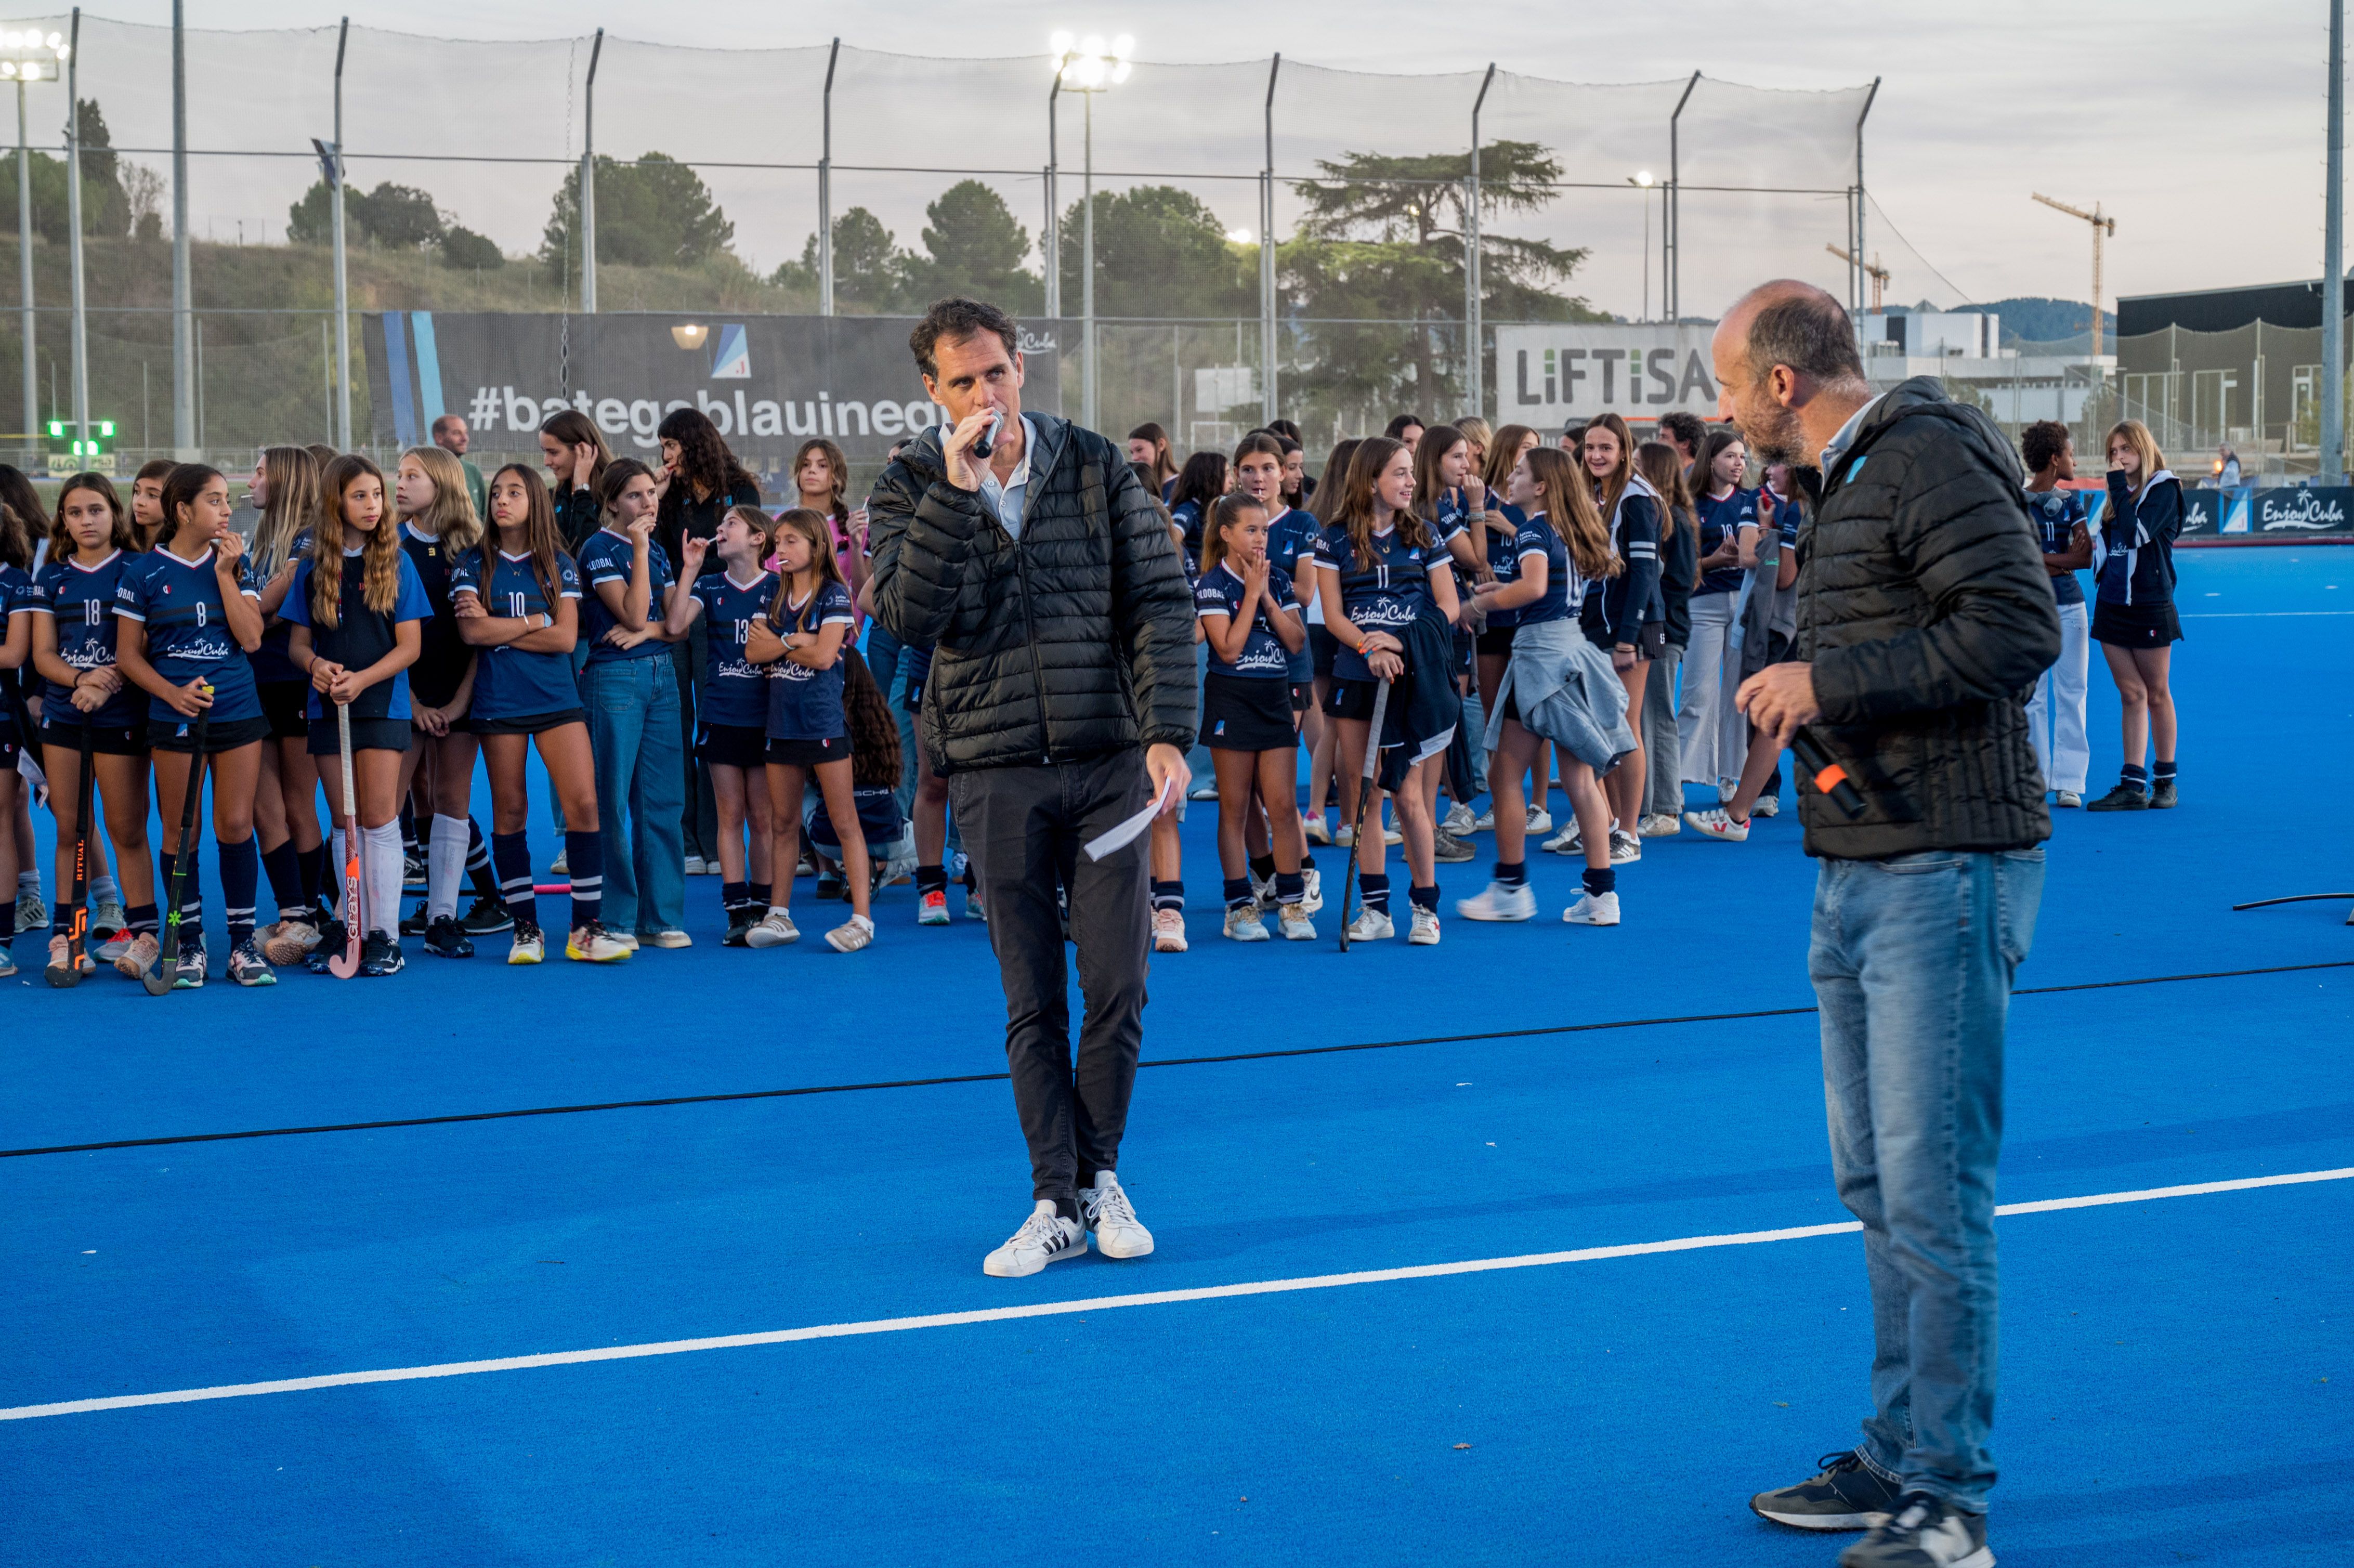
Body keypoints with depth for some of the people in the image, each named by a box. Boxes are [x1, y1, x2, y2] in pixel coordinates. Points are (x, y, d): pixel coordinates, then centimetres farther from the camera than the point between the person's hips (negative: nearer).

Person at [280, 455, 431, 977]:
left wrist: (362, 679, -16)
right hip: (328, 707, 3)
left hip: (383, 704, -3)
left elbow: (410, 645, -3)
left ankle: (385, 936, -5)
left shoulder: (396, 562, 0)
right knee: (344, 822, 6)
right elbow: (298, 642, 10)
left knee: (379, 819, -7)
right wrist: (314, 665, -13)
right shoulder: (314, 567, 7)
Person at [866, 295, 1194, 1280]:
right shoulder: (909, 489, 1)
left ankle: (1100, 1178, 18)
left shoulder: (1095, 468, 3)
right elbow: (905, 616, -14)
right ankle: (1058, 1204, 10)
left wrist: (1168, 730, -11)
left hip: (1107, 762, 0)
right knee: (1032, 1003, 3)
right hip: (994, 772, 0)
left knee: (1117, 986, 1)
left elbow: (1160, 601, 0)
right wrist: (956, 490, -20)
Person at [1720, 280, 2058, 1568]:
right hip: (1859, 873, 10)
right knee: (1877, 1185, 14)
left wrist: (1835, 680, -17)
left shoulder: (1931, 456, -12)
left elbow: (2018, 628, -21)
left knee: (1933, 1193, -7)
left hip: (1943, 876, -10)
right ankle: (1897, 1460, 24)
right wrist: (1802, 694, 9)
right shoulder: (1849, 481, 19)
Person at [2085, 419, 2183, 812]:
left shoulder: (2163, 489, -8)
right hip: (2112, 603, 6)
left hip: (2150, 606, -6)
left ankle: (2165, 781, 15)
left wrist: (2118, 485, -18)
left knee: (2156, 694, 4)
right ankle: (2133, 786, 0)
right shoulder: (2120, 491, 12)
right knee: (2131, 695, 3)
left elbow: (2136, 532, -23)